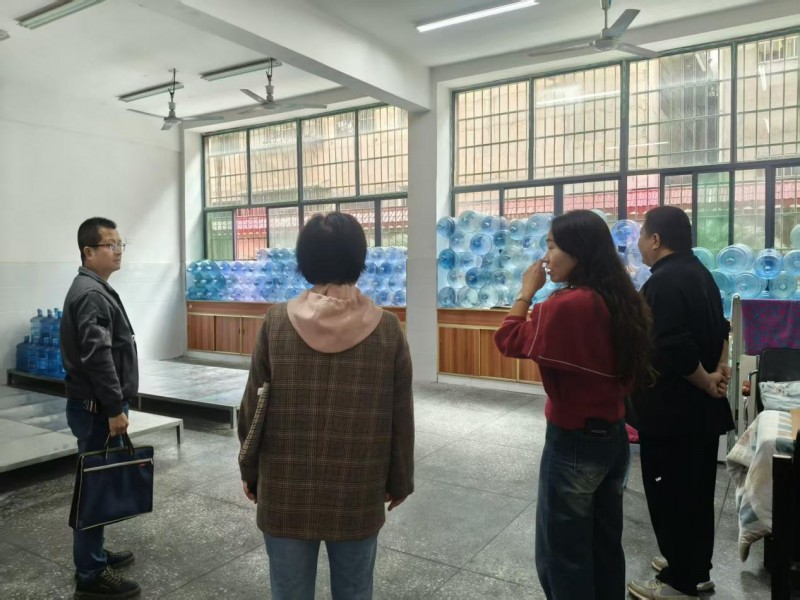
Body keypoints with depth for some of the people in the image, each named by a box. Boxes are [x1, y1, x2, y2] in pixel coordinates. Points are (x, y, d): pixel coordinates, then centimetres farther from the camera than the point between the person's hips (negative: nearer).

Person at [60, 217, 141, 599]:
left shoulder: (94, 289, 16)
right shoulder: (91, 293, -18)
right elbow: (98, 357, -25)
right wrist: (115, 407, -23)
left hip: (97, 405, 10)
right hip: (96, 408, -10)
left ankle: (93, 555, 32)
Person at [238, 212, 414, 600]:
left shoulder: (276, 322, -9)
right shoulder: (386, 327, -9)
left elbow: (252, 408, -2)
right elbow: (400, 418, -3)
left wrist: (250, 472, 12)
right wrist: (400, 480, 11)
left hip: (286, 490, 0)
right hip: (359, 493, 0)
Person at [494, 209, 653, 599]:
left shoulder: (566, 305, -25)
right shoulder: (621, 301, 1)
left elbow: (509, 341, -13)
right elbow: (634, 371, 11)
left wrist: (527, 291, -4)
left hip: (573, 442, -8)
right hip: (613, 435, 8)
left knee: (562, 555, 10)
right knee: (605, 546, 23)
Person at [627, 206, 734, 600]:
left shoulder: (664, 282, -22)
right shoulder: (699, 273, 11)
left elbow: (675, 350, -28)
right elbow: (718, 328, 18)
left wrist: (706, 383, -12)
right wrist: (719, 369, 6)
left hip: (673, 410, -10)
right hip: (700, 407, 10)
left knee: (670, 494, 4)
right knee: (696, 490, 20)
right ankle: (695, 568, 35)